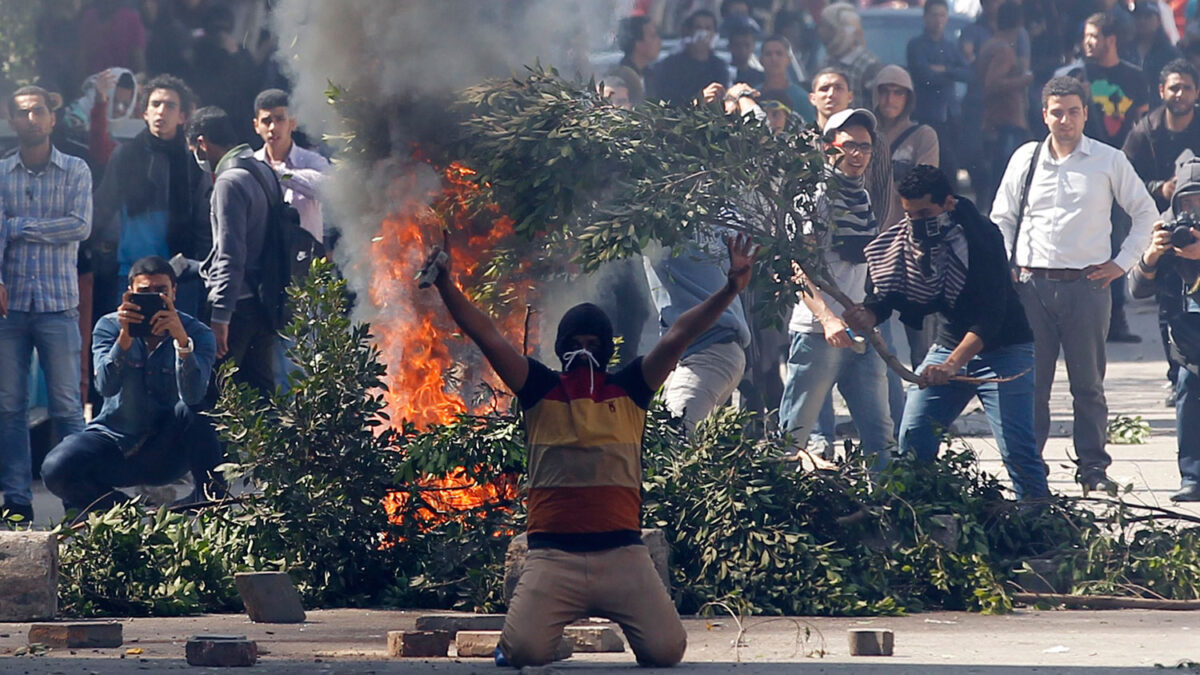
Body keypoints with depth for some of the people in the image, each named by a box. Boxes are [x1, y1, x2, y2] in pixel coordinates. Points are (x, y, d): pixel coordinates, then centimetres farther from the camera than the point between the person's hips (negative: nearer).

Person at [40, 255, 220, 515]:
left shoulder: (198, 334, -8)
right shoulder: (110, 326, -5)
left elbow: (193, 395, -27)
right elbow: (106, 387, -22)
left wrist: (181, 339, -41)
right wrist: (125, 336, -36)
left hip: (166, 452, -1)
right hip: (115, 441, 1)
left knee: (194, 409, -32)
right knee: (56, 470, -26)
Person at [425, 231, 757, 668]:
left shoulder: (629, 391, 11)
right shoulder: (540, 391, 9)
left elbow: (678, 337, 4)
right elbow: (487, 336, 2)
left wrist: (730, 290, -5)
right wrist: (446, 287, -9)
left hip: (622, 554, 1)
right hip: (553, 556, -1)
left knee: (666, 649, -12)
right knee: (524, 652, -19)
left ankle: (628, 622, 26)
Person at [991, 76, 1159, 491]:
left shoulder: (1109, 161, 4)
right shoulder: (1026, 159, 8)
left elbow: (1146, 212, 11)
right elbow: (1002, 218, 15)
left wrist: (1122, 262, 4)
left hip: (1088, 285, -1)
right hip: (1034, 285, 1)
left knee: (1088, 383, 3)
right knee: (1030, 382, 0)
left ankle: (1093, 469, 9)